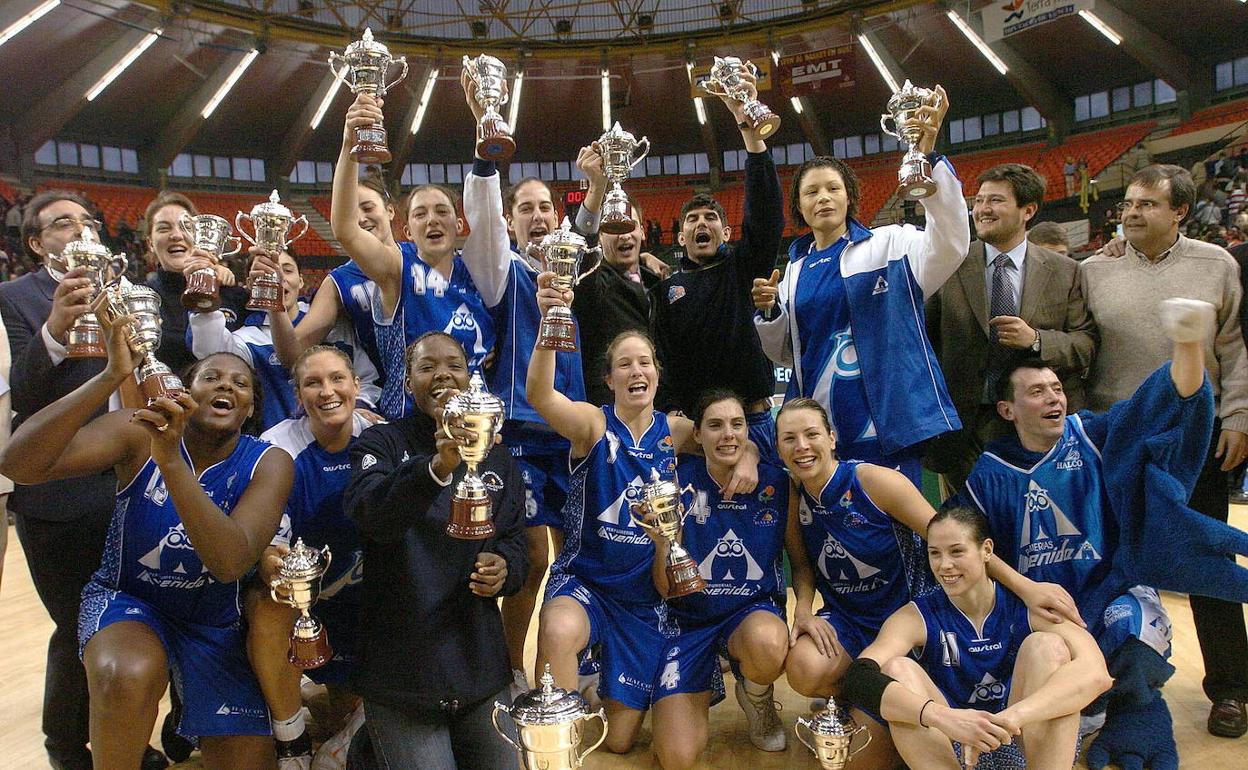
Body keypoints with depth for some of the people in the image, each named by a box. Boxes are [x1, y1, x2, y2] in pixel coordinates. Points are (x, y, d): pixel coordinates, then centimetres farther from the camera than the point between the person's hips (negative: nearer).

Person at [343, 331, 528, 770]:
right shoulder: (381, 444, -5)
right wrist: (436, 467, -43)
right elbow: (370, 514, -25)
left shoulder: (497, 461, 9)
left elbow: (515, 542, 12)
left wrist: (504, 568, -12)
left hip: (480, 664, 5)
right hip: (400, 665, -4)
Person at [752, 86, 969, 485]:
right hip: (816, 428, 4)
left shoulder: (889, 245, 1)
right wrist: (769, 311, -3)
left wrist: (927, 154, -28)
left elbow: (951, 242, -19)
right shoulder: (795, 270, 13)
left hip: (885, 425, -4)